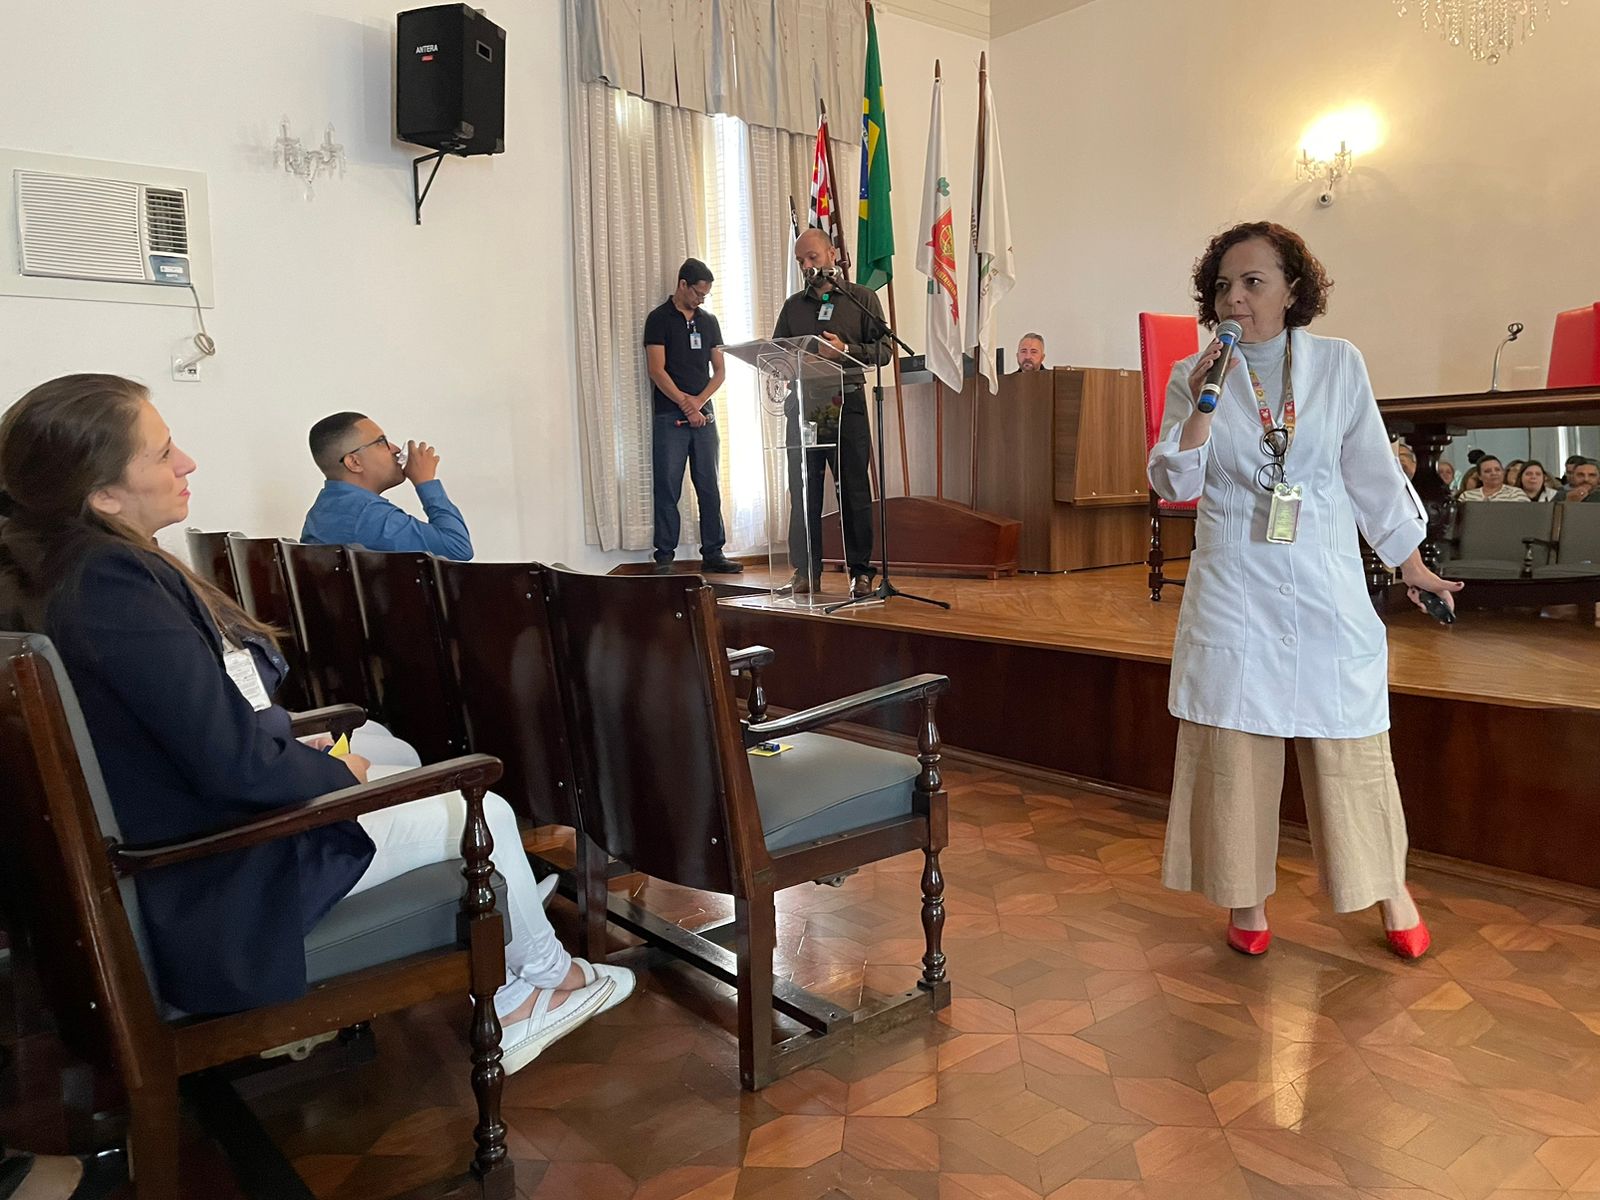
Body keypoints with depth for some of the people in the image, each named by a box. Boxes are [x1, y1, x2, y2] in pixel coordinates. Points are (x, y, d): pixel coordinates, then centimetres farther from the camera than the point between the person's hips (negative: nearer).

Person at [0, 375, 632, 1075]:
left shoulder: (71, 570, 4)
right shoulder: (114, 581, -27)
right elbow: (233, 761, -28)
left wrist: (304, 754, 2)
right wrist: (338, 773, -10)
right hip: (219, 889, -10)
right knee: (484, 813, 1)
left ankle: (505, 1003, 28)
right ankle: (549, 975, 30)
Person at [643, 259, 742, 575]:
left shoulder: (708, 321, 15)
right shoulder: (659, 319, 0)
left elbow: (720, 371, 12)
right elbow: (657, 371, -8)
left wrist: (699, 400, -4)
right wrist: (686, 405, -11)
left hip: (704, 415, 5)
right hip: (669, 417, -5)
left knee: (709, 488, 5)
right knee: (668, 490, -3)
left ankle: (713, 554, 11)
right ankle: (664, 557, 2)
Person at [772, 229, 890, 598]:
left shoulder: (861, 298, 9)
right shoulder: (792, 306, 19)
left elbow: (883, 350, 1)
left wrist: (845, 350, -15)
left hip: (846, 404, -3)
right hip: (803, 405, 3)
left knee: (854, 491, -3)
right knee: (803, 491, 1)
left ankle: (861, 572, 2)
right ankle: (806, 572, 6)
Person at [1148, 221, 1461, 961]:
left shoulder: (1338, 364, 2)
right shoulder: (1192, 376, 1)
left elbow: (1373, 474, 9)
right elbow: (1175, 484, -6)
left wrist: (1411, 564, 13)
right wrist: (1205, 402, -17)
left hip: (1328, 592, 1)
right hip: (1234, 594, 0)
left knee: (1353, 747, 8)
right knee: (1235, 748, 5)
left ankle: (1390, 887, 30)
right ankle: (1246, 900, 22)